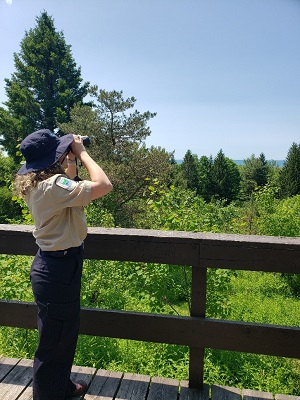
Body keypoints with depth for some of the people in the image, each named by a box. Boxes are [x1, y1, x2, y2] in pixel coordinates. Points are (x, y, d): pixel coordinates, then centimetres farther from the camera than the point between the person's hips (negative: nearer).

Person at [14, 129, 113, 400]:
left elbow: (70, 187, 21)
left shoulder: (37, 184, 4)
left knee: (66, 334, 27)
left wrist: (73, 159, 8)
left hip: (53, 264, 11)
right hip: (59, 269, -11)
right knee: (54, 342, 10)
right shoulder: (53, 185, -27)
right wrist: (82, 152, -18)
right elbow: (104, 186, -31)